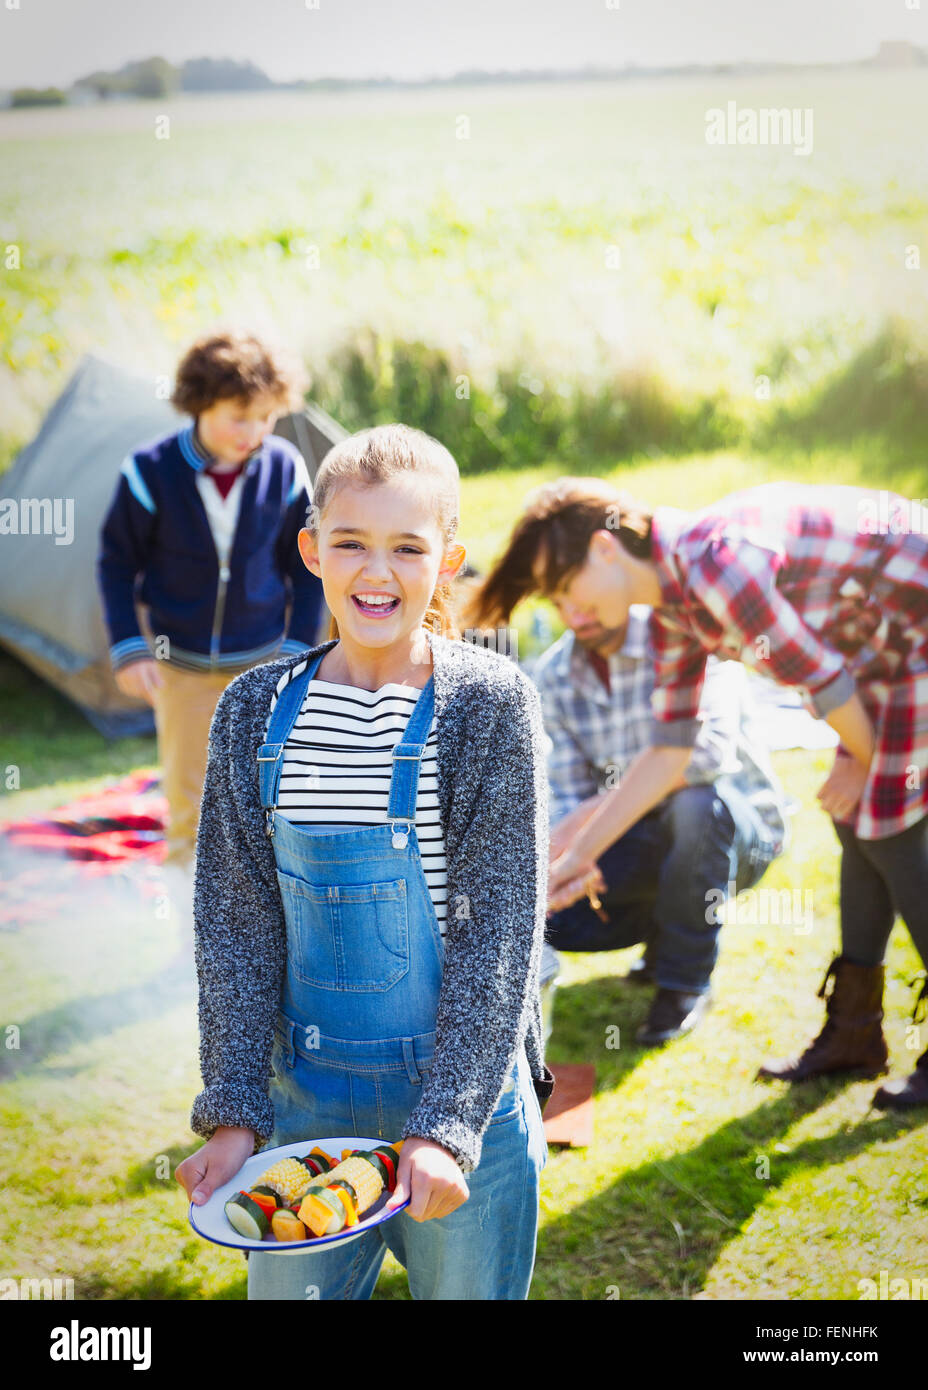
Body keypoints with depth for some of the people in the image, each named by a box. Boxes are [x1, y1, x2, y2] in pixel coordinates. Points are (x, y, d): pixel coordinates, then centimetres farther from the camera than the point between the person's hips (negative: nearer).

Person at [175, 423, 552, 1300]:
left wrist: (445, 1125, -17)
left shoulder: (491, 704, -10)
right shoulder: (256, 712, -1)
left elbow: (502, 929, -11)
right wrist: (232, 1113, -6)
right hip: (307, 1095, 3)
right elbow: (236, 924, 1)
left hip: (464, 1093, -2)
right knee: (286, 1287, 14)